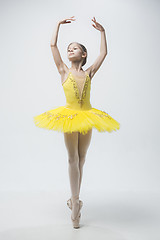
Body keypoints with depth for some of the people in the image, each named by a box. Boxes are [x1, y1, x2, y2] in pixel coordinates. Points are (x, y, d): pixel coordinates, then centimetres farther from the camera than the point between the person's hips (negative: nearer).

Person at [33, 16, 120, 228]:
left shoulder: (89, 73, 6)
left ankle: (74, 200, 20)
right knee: (73, 159, -2)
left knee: (81, 160, 9)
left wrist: (102, 31, 13)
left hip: (87, 118, 2)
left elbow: (104, 53, 10)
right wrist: (59, 24, 5)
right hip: (69, 117, -2)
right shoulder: (64, 71, 2)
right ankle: (76, 202, 4)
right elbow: (53, 45, 0)